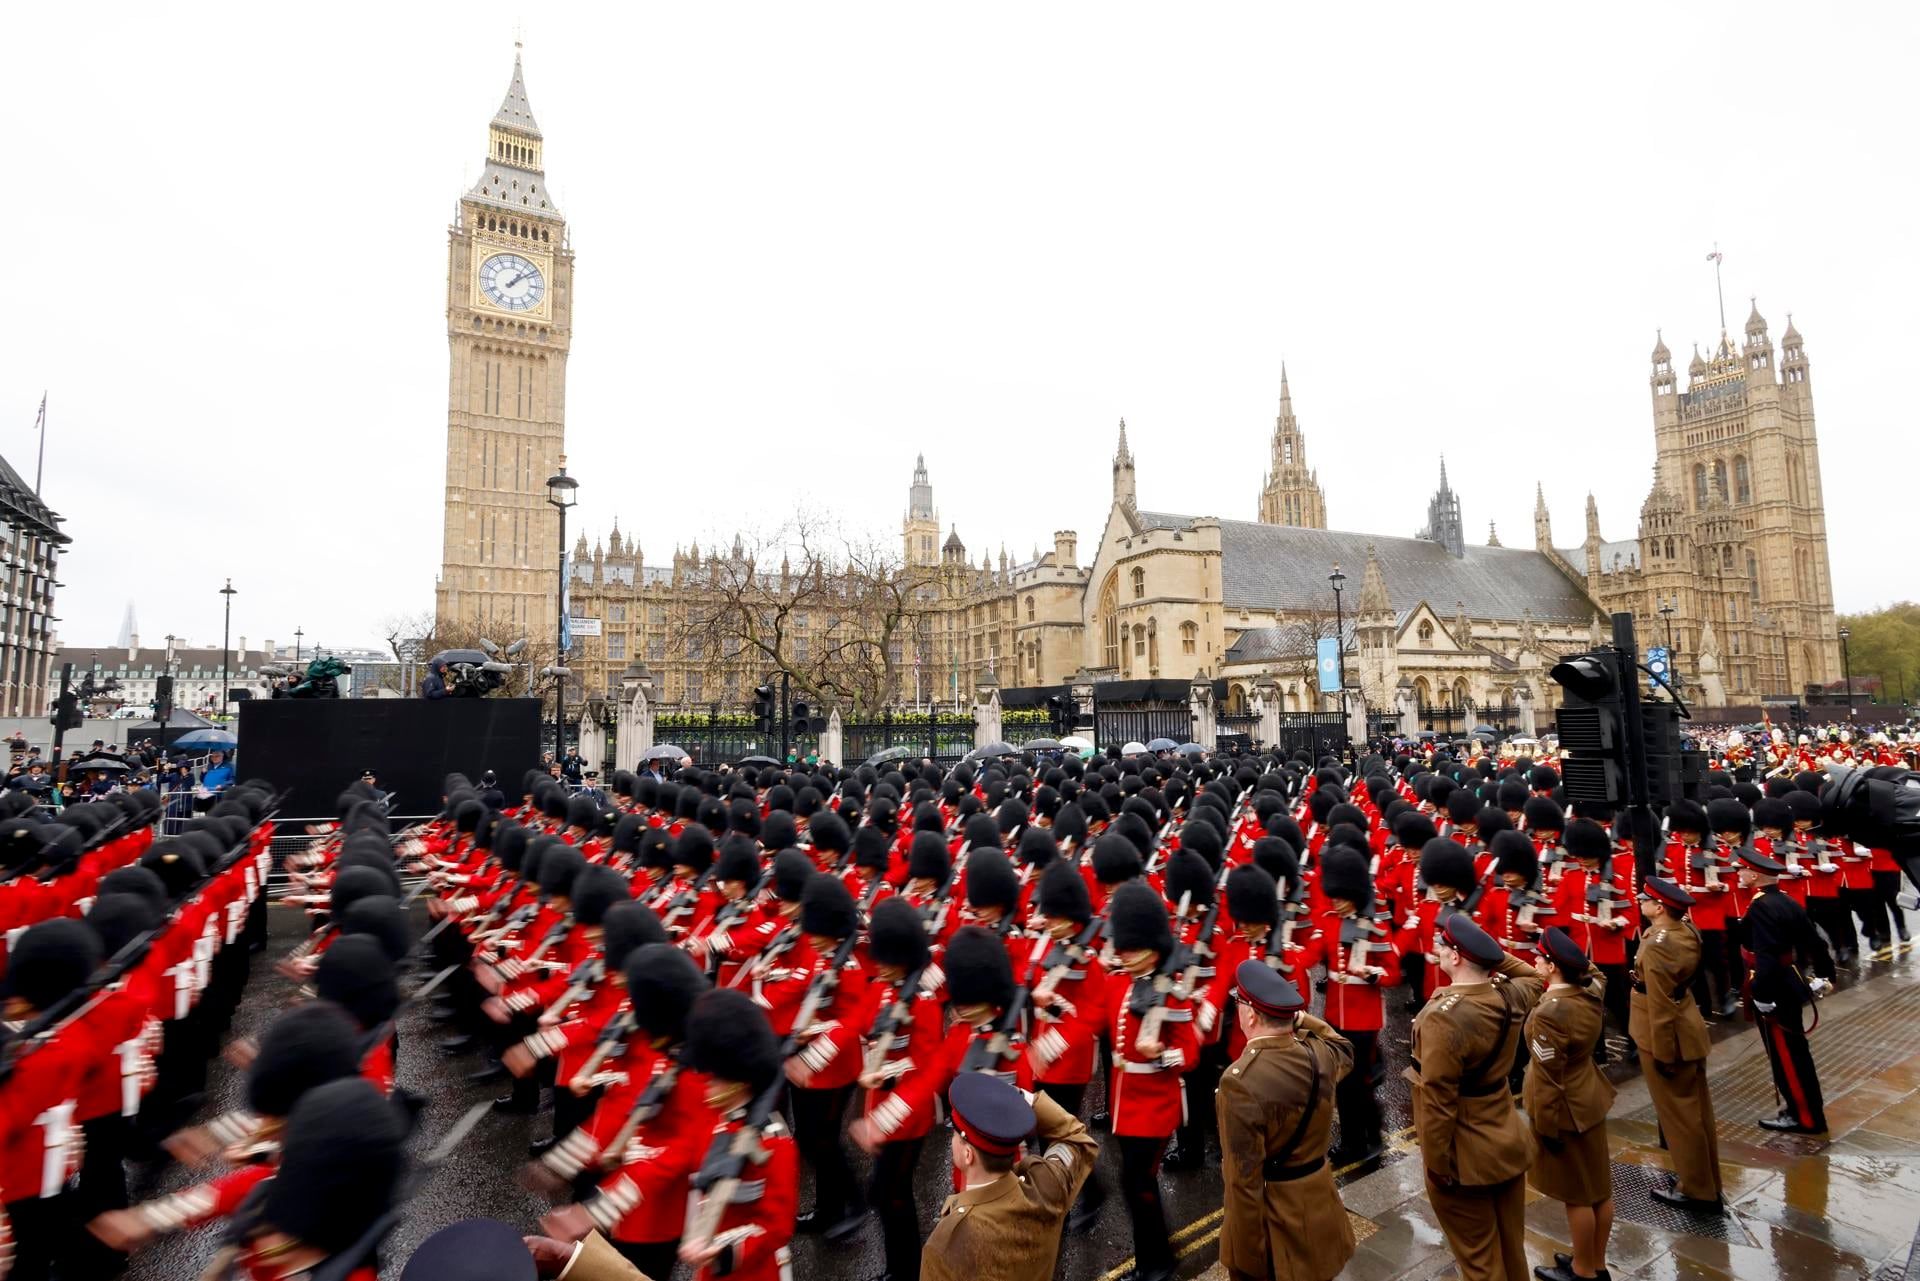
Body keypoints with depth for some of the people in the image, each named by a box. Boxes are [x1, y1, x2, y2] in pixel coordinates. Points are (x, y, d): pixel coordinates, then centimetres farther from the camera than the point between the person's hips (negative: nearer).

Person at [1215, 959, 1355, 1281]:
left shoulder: (1240, 1080, -31)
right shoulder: (1320, 1054, -13)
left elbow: (1244, 1180, -27)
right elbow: (1345, 1050, 15)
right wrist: (1300, 1017, 7)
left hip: (1270, 1219, -6)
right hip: (1319, 1209, 6)